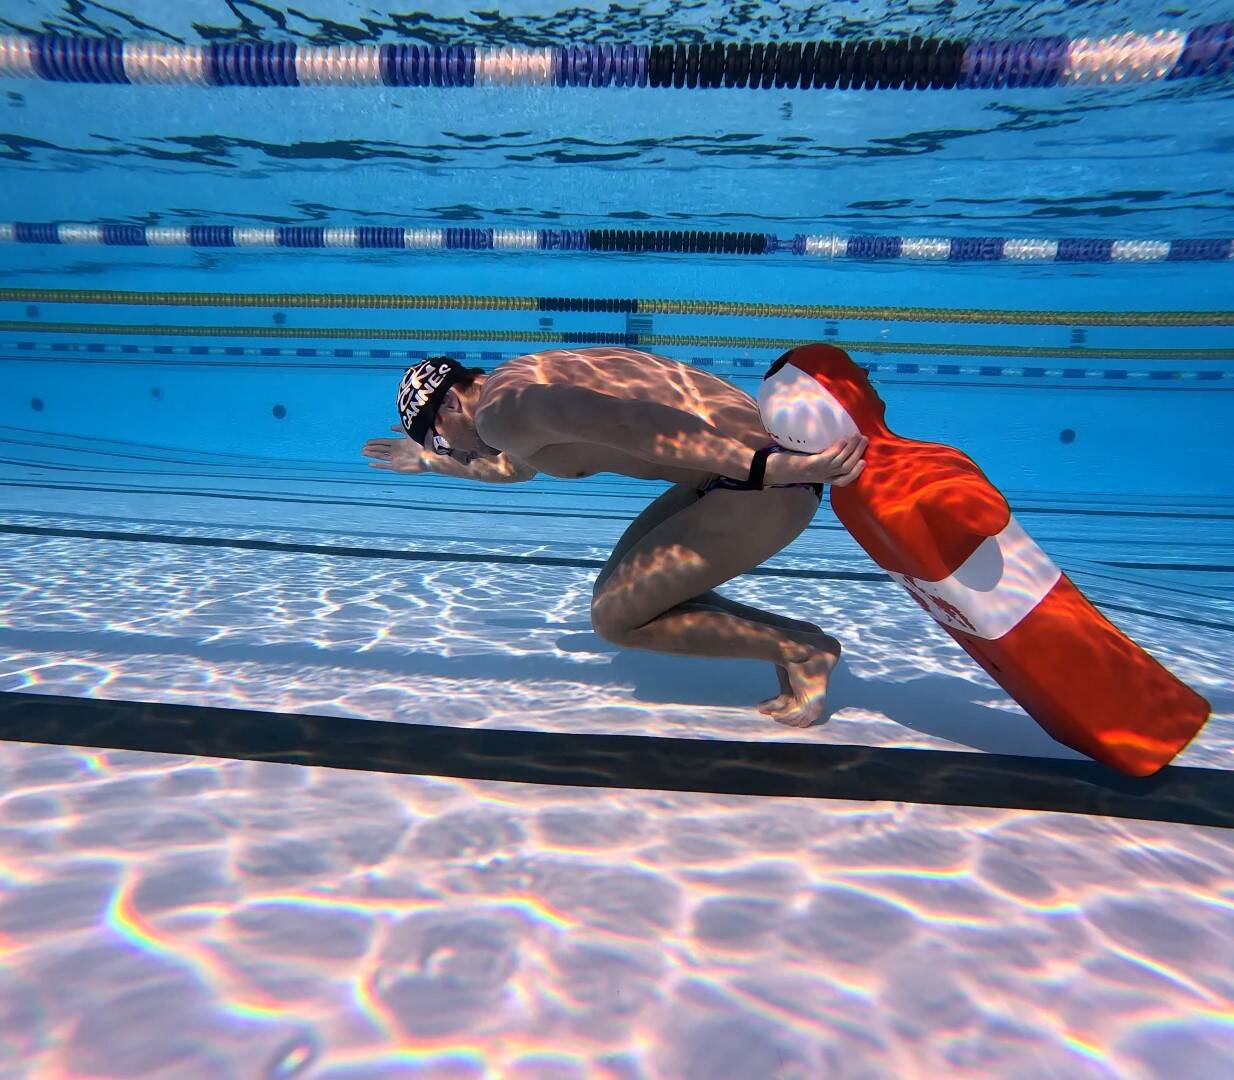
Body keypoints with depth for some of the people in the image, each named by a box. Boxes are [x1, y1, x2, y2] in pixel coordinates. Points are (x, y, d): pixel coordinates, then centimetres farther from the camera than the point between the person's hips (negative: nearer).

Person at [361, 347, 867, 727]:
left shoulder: (501, 409, -12)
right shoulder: (532, 378, 20)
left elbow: (629, 424, -29)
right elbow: (516, 467, 41)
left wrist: (768, 467, -35)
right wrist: (430, 463, 52)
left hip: (763, 489, -10)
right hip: (750, 466, 10)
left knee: (615, 619, 1)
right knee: (617, 589, 17)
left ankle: (801, 651, 7)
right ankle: (795, 636, 16)